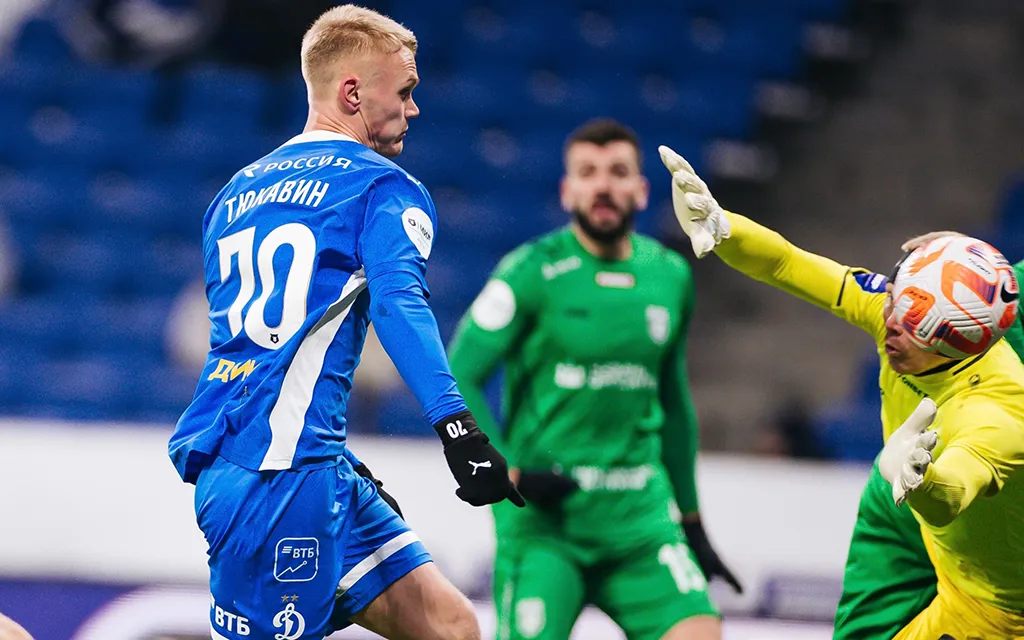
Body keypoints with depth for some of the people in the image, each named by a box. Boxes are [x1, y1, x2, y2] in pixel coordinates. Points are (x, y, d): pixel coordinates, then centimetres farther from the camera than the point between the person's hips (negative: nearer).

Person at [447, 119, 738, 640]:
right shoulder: (532, 273, -6)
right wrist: (513, 473, -16)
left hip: (640, 518, 4)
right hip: (543, 519, -4)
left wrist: (693, 524, 23)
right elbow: (457, 382, -6)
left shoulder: (671, 277, 10)